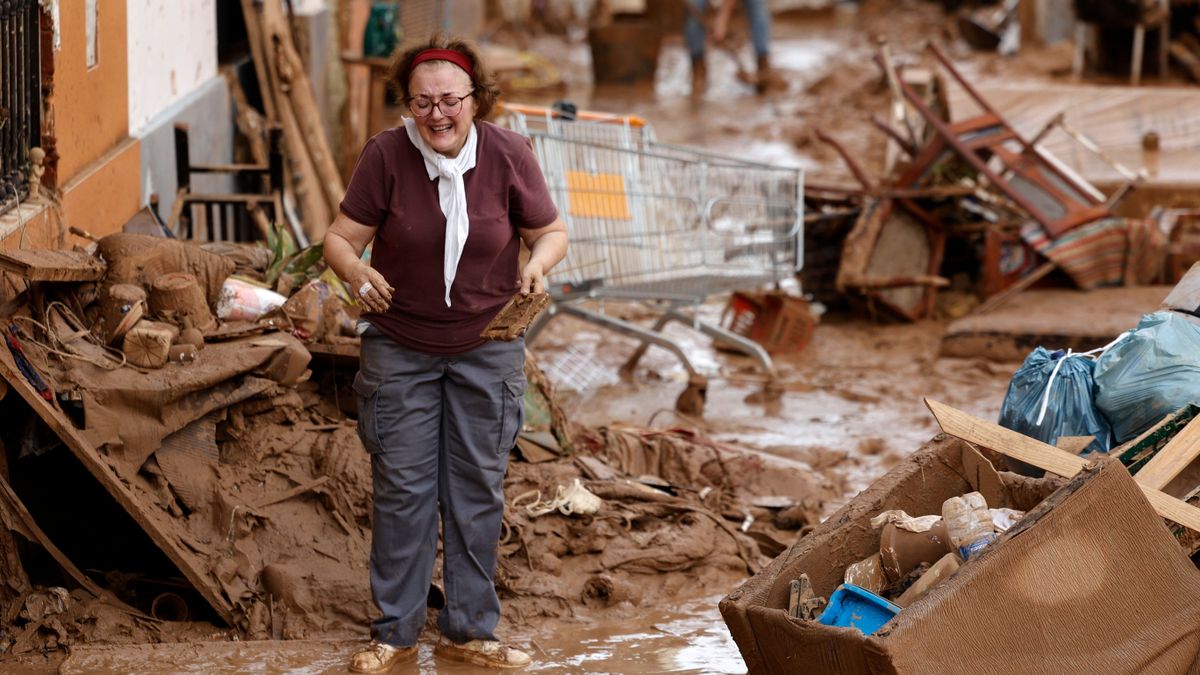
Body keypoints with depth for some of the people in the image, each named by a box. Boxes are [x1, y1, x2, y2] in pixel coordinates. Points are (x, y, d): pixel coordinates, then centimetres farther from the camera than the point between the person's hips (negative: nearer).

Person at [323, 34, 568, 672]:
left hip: (486, 348, 1)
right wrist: (356, 270, -33)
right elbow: (340, 237, -11)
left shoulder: (508, 154, -12)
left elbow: (550, 232, -1)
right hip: (400, 347, -1)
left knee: (477, 489, 8)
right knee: (401, 488, 4)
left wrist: (538, 263, -23)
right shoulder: (386, 154, -15)